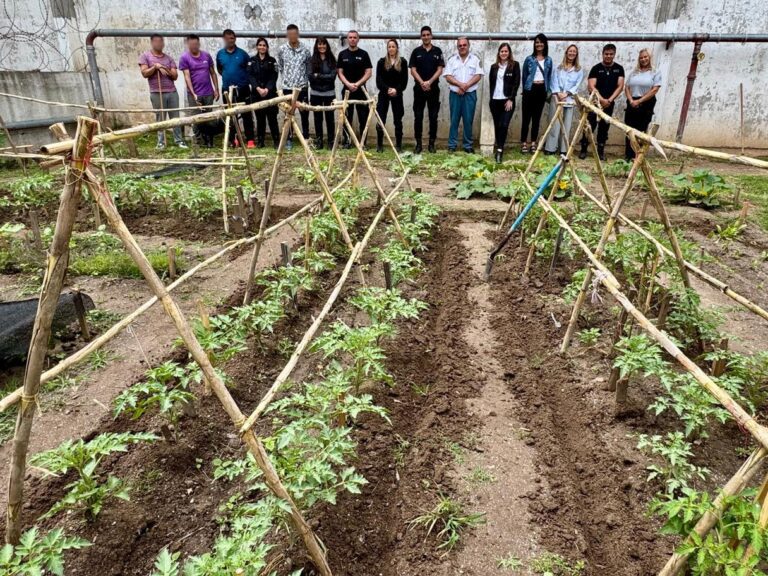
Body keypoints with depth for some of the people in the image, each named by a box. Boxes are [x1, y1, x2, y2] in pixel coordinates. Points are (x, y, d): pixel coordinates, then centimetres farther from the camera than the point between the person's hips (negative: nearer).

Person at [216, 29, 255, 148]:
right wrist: (227, 76, 12)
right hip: (227, 89, 3)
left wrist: (247, 81, 2)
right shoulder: (220, 54, 6)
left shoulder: (242, 53, -1)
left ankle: (250, 140, 1)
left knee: (246, 115, -2)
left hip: (242, 89, -2)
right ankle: (232, 140, 16)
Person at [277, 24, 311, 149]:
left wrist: (306, 79, 4)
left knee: (304, 114, 6)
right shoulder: (282, 49, 1)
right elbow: (279, 67, 11)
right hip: (287, 87, 0)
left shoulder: (305, 49, -1)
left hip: (302, 87, 0)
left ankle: (306, 138, 18)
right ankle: (289, 139, 11)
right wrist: (285, 78, 10)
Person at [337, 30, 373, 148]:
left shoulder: (363, 54, 2)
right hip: (347, 89, 1)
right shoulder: (342, 54, 7)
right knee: (347, 117, 4)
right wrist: (348, 84, -13)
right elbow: (340, 73, 4)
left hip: (360, 90, -1)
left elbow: (369, 73, -2)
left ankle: (363, 141, 4)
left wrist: (357, 84, -13)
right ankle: (346, 141, 10)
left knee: (363, 117, -2)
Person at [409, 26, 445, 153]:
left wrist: (429, 82, -14)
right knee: (418, 117, 0)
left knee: (433, 117, 1)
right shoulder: (416, 52, 6)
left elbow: (440, 70, -1)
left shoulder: (437, 51, 6)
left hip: (433, 88, 0)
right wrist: (422, 82, -15)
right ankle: (418, 143, 6)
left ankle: (432, 143, 9)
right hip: (419, 88, 0)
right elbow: (413, 70, 0)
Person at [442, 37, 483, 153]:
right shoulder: (452, 60, 6)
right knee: (454, 120, 2)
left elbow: (478, 76, -3)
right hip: (455, 94, 0)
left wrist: (466, 86, -15)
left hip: (470, 94, 0)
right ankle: (452, 145, 7)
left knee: (468, 120, 1)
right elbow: (448, 77, -3)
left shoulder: (475, 59, 6)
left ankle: (468, 145, 7)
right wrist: (460, 84, -16)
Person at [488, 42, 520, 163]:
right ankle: (498, 147, 22)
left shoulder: (515, 65, 2)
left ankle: (499, 150, -15)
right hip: (495, 100, 3)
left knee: (504, 125, -14)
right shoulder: (494, 67, 12)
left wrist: (511, 99, -12)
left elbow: (516, 83, -4)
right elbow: (491, 83, 15)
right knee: (497, 125, 7)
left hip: (508, 100, -3)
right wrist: (491, 97, 6)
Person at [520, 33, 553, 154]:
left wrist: (548, 90, 6)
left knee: (537, 117, 7)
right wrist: (525, 90, 8)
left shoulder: (548, 60, 9)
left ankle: (533, 143, 12)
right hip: (530, 89, -3)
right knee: (527, 117, -4)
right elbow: (524, 76, 6)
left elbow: (549, 77, 13)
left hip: (542, 90, 3)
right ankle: (524, 143, 0)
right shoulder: (529, 59, 1)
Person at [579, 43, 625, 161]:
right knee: (589, 126, -7)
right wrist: (601, 99, -22)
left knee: (604, 128, 7)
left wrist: (609, 100, -14)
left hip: (609, 104, 3)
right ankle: (583, 149, 0)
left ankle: (601, 151, 13)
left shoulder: (619, 69, 6)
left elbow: (620, 86, 0)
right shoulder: (596, 68, -3)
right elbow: (591, 86, -12)